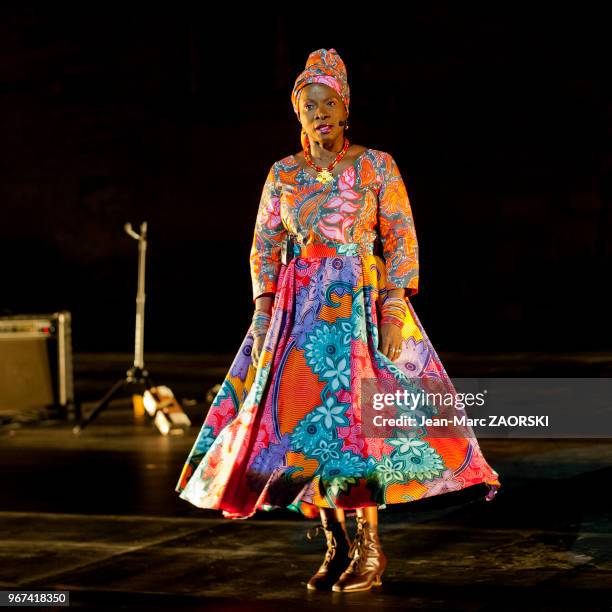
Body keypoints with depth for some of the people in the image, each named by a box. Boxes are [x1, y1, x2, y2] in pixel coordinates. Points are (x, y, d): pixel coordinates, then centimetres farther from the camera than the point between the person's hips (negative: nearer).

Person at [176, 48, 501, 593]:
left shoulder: (376, 167, 1)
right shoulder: (284, 173, 10)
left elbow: (401, 240, -2)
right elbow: (265, 245, 11)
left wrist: (393, 310, -12)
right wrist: (264, 311, -1)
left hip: (361, 303, -4)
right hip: (298, 308, 4)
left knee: (352, 415, -14)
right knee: (302, 416, -2)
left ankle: (369, 549, -7)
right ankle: (337, 547, 8)